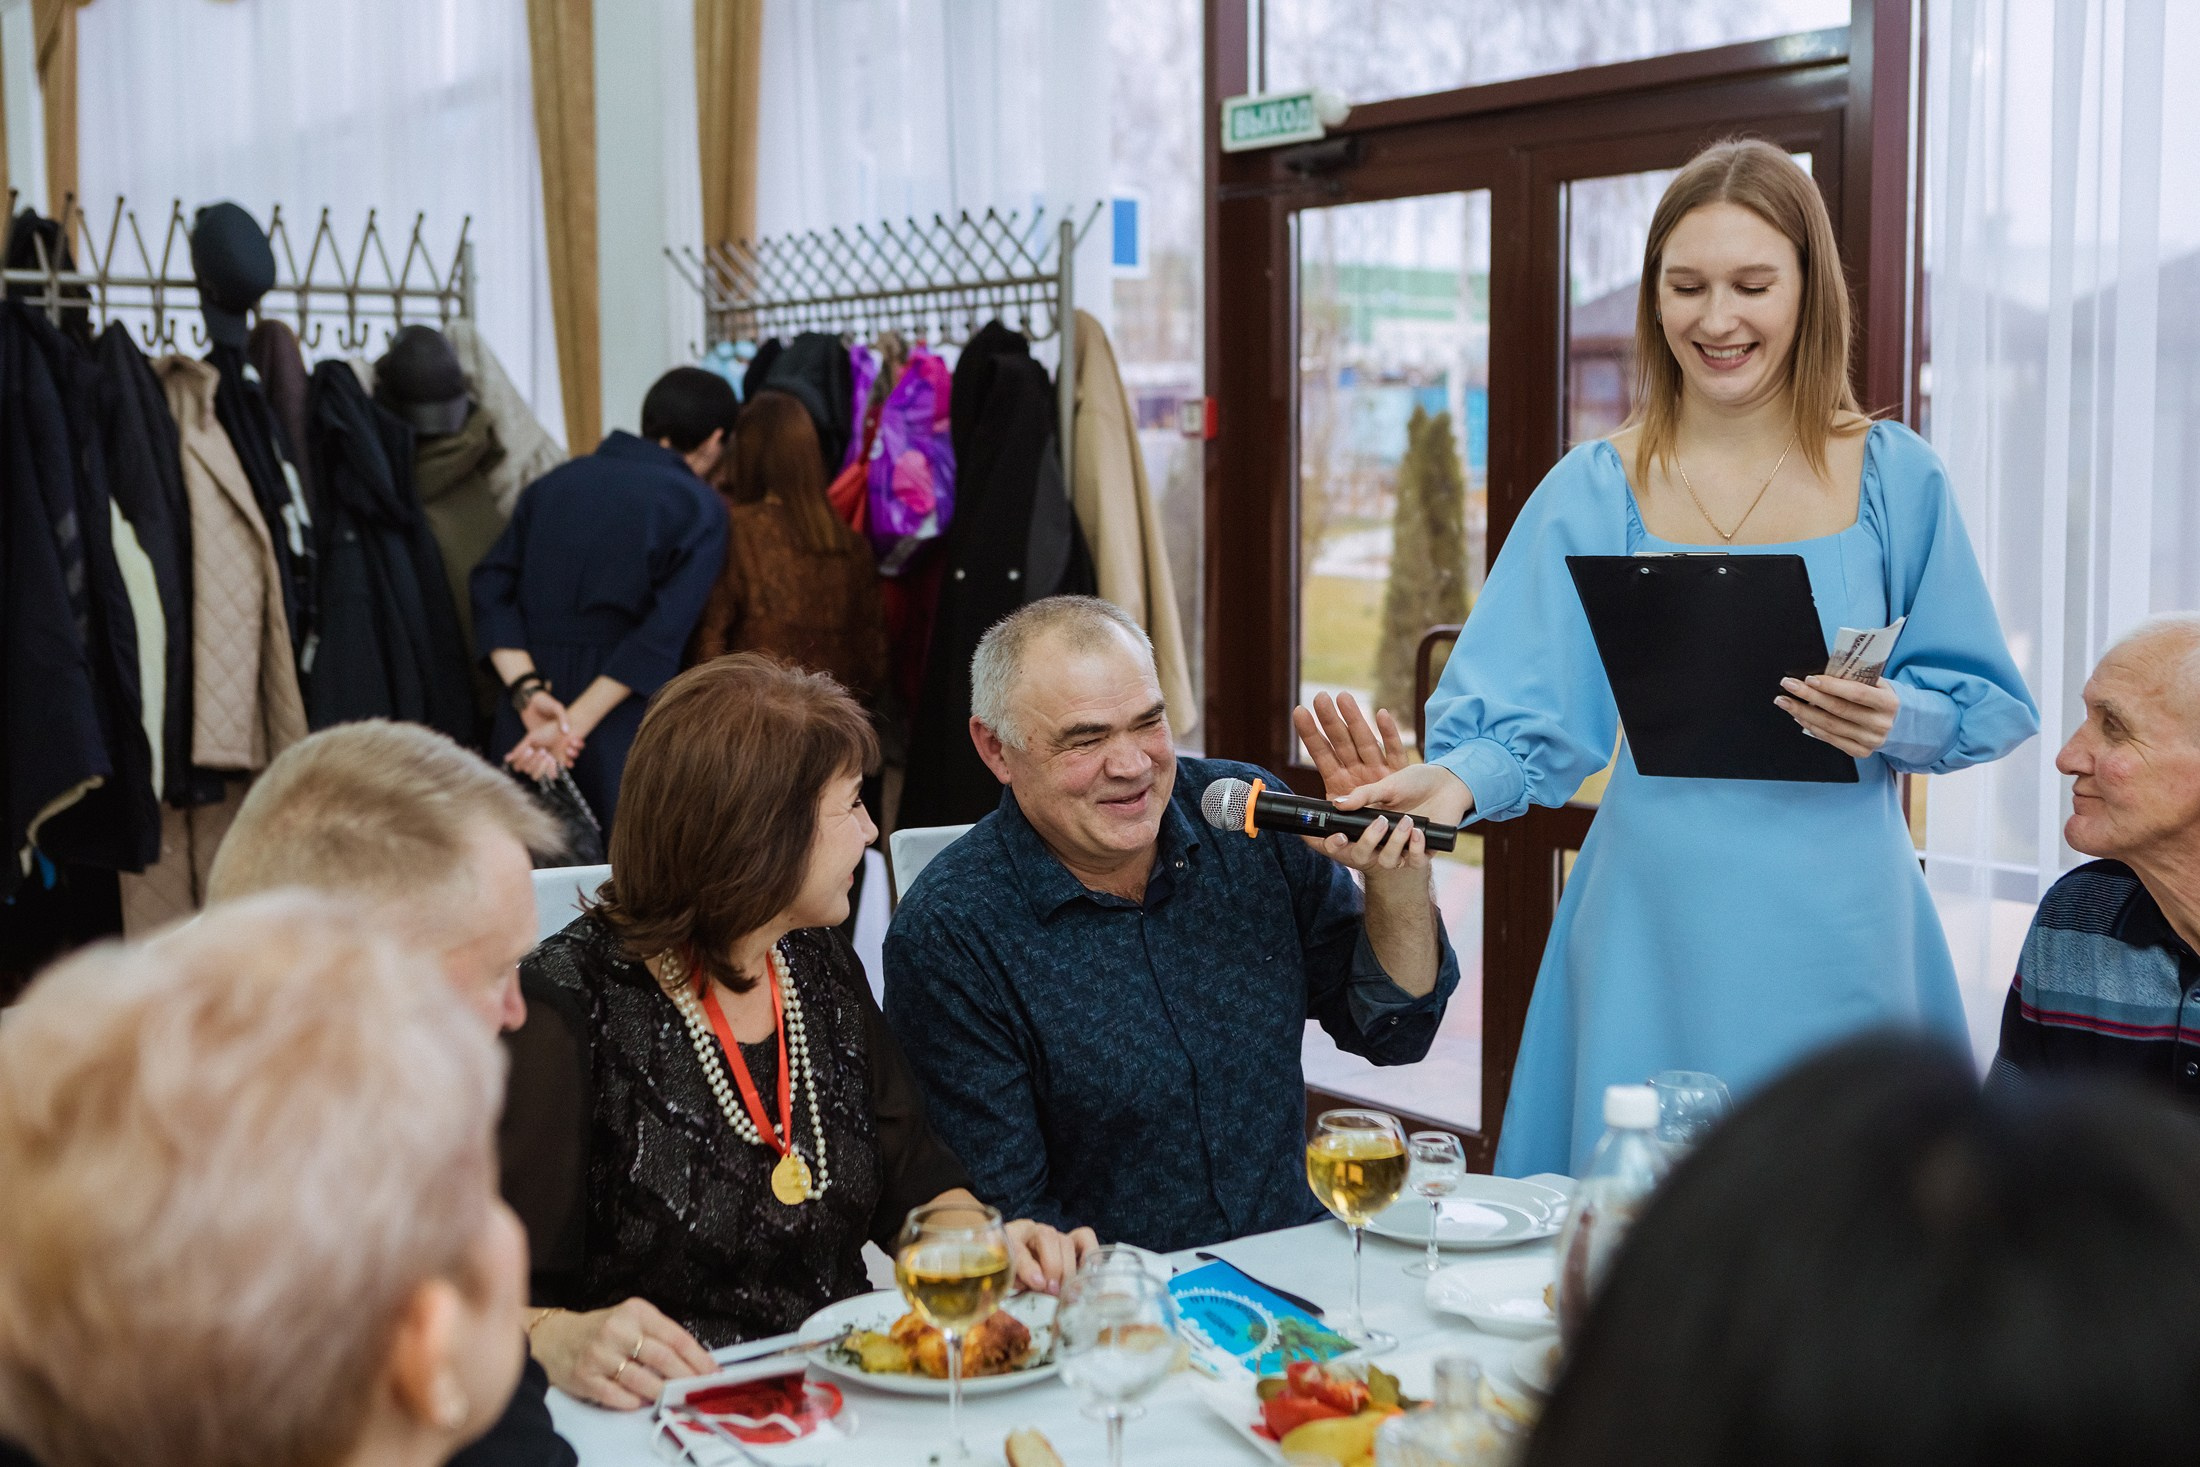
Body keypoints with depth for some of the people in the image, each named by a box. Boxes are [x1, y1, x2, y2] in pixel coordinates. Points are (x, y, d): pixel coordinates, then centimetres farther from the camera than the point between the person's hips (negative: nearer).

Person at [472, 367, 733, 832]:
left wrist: (528, 691, -9)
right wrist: (576, 724, -16)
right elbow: (663, 633, -14)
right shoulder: (701, 509, -1)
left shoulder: (551, 483, 14)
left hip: (523, 733, 5)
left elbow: (492, 588, 2)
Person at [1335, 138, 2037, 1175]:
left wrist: (1895, 720, -16)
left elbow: (1990, 705, 5)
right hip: (1657, 923, 0)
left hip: (1835, 922, 0)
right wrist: (1457, 780, -23)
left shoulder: (1894, 479, 2)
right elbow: (1527, 712, -3)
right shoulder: (1592, 492, 2)